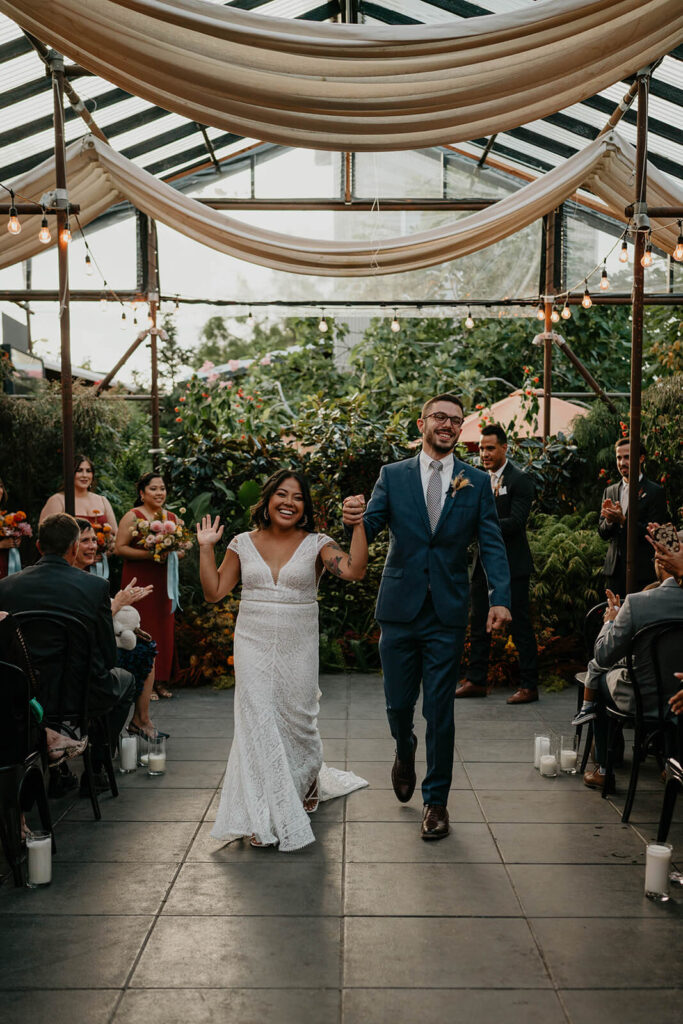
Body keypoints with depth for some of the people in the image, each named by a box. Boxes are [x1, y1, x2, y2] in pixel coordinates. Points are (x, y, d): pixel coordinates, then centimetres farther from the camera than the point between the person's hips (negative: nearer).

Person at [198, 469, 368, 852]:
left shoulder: (316, 544, -2)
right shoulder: (243, 544, 4)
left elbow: (354, 570, -18)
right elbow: (214, 591, 4)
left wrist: (359, 524, -25)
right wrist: (206, 548, -2)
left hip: (298, 648, -1)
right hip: (253, 647, 1)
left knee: (297, 720, 10)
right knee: (258, 722, -3)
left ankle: (308, 781, 44)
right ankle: (267, 818, 8)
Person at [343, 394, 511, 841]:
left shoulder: (477, 482, 4)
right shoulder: (393, 476, 4)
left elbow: (492, 544, -2)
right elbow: (371, 528, -4)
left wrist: (500, 597, -17)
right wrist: (356, 518, -29)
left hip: (448, 613, -1)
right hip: (399, 609, 1)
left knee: (440, 711, 4)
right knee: (398, 703, 11)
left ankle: (437, 800, 20)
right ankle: (405, 750, 45)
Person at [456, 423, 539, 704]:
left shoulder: (520, 480, -10)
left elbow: (515, 522, -19)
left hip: (512, 565, -7)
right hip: (483, 562, 7)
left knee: (520, 624, 1)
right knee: (479, 623, 12)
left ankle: (529, 685, 10)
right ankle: (476, 681, 22)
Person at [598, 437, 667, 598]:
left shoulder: (655, 492, -4)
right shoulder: (610, 491, 13)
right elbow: (602, 533, 12)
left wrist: (623, 520, -20)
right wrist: (609, 520, -10)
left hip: (641, 572, -5)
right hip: (614, 570, 5)